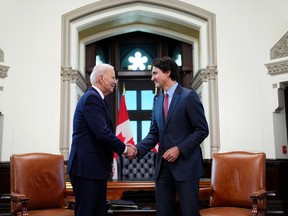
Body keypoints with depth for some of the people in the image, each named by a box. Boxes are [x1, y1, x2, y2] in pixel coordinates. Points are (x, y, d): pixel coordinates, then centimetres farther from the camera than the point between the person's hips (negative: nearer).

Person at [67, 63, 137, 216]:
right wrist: (124, 149, -10)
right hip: (86, 168, -10)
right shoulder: (91, 97, -14)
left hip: (95, 168, 10)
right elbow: (102, 133, -23)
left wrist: (108, 161, 13)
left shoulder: (97, 98, 16)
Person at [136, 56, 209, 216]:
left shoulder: (189, 96, -6)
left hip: (185, 164, -6)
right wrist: (138, 149, -4)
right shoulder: (157, 100, 13)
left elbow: (202, 130, -9)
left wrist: (179, 148, -16)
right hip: (163, 165, 6)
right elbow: (154, 133, 12)